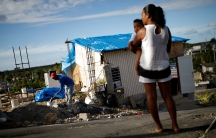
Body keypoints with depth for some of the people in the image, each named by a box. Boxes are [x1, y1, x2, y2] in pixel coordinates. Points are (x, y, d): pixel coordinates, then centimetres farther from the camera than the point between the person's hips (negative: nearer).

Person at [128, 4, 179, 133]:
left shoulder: (143, 31, -12)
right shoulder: (166, 30, -3)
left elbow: (133, 46, 4)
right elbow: (168, 50, 9)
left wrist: (131, 44, 26)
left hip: (147, 69, -3)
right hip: (163, 68, 3)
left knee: (151, 97, 8)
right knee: (167, 96, 13)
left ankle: (159, 126, 16)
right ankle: (175, 125, 17)